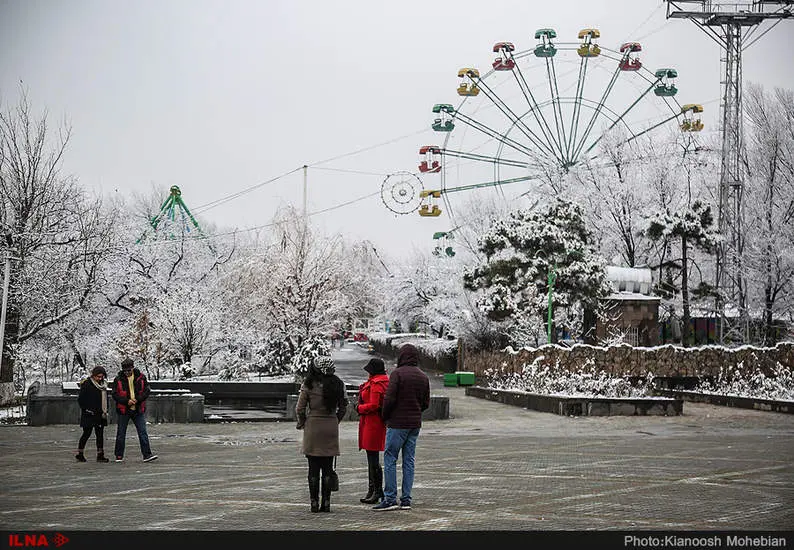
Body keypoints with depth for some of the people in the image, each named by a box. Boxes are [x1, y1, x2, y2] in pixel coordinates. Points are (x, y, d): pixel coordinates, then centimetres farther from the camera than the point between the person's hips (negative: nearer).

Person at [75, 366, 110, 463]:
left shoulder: (103, 385, 13)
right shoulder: (86, 384, -8)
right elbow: (80, 399, -9)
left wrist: (105, 411, 12)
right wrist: (86, 409, -13)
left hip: (100, 415, 7)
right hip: (89, 415, -7)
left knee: (100, 434, 5)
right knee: (87, 433, -2)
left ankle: (100, 455, 7)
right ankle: (79, 454, 10)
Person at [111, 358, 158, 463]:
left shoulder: (141, 377, 0)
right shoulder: (118, 379, -3)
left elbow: (147, 391, 1)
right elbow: (115, 395, -4)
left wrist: (138, 399, -14)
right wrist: (126, 401, -17)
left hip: (138, 410, 1)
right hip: (123, 410, -1)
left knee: (143, 432, -3)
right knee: (121, 434, 8)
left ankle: (147, 455, -4)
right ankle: (119, 456, 19)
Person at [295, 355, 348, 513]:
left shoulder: (308, 385, -8)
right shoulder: (338, 385, 2)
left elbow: (300, 409, -5)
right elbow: (343, 408, 8)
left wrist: (302, 423, 11)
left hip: (313, 427, -3)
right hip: (331, 428, 3)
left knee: (313, 468, 4)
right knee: (328, 468, 8)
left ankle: (314, 503, 4)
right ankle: (326, 503, 9)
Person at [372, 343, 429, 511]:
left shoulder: (397, 374, -11)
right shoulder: (423, 377, 10)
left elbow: (389, 398, -16)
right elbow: (426, 403, 12)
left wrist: (384, 416, -1)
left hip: (397, 423, -6)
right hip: (415, 424, 6)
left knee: (390, 459, -1)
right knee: (409, 461, 8)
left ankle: (390, 499, -4)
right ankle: (406, 500, 9)